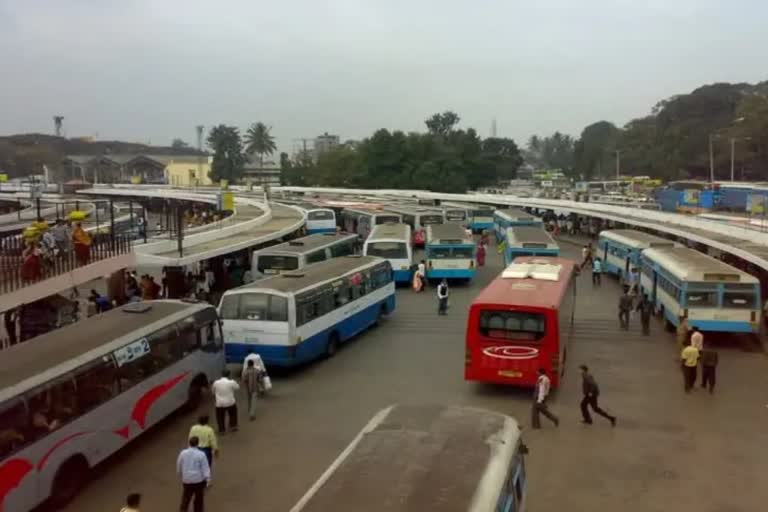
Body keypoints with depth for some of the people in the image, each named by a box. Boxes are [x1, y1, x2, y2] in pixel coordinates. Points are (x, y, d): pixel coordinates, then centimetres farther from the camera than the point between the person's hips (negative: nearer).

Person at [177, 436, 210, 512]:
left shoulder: (183, 453, -3)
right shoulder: (201, 454, -11)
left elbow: (178, 467, 9)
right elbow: (205, 468, -11)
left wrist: (181, 475, 26)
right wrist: (208, 479, -7)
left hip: (187, 480, 2)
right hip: (199, 480, -2)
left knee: (186, 498, 10)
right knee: (199, 499, 13)